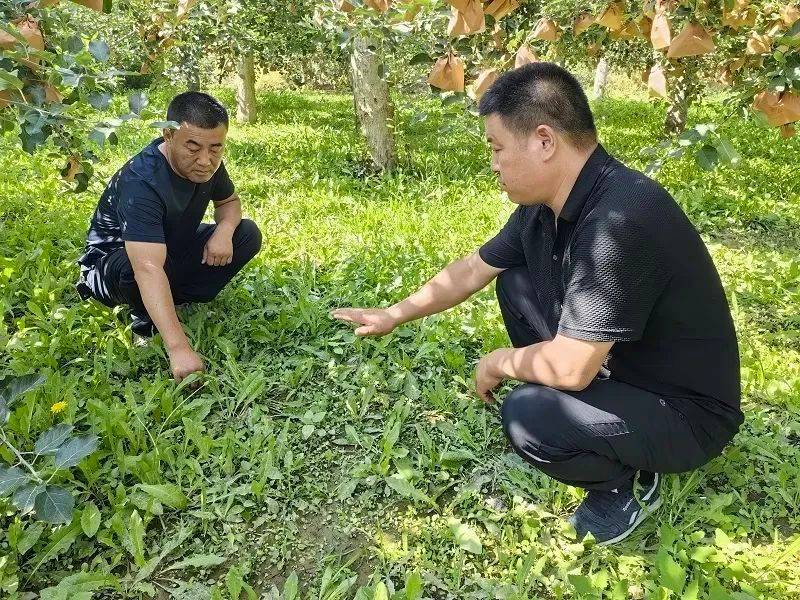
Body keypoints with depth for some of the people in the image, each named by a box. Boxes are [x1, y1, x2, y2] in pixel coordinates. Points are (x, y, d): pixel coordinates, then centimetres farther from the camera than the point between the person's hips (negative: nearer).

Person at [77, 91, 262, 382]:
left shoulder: (207, 165, -15)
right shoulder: (141, 183, -38)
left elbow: (229, 201, 6)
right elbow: (148, 268, -49)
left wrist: (224, 230, -21)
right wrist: (179, 347, -59)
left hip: (173, 247, 7)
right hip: (113, 262, -7)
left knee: (248, 234, -10)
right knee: (135, 267, -43)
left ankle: (169, 303, -7)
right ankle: (146, 322, -8)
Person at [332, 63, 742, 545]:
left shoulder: (619, 221, -34)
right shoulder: (545, 203, -6)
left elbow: (571, 367, -34)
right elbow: (473, 269, 8)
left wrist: (498, 363, -14)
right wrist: (393, 316, 15)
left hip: (686, 412, -8)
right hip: (613, 367, 8)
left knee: (528, 415, -30)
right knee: (514, 280, 5)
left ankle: (626, 486, 3)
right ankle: (560, 415, 13)